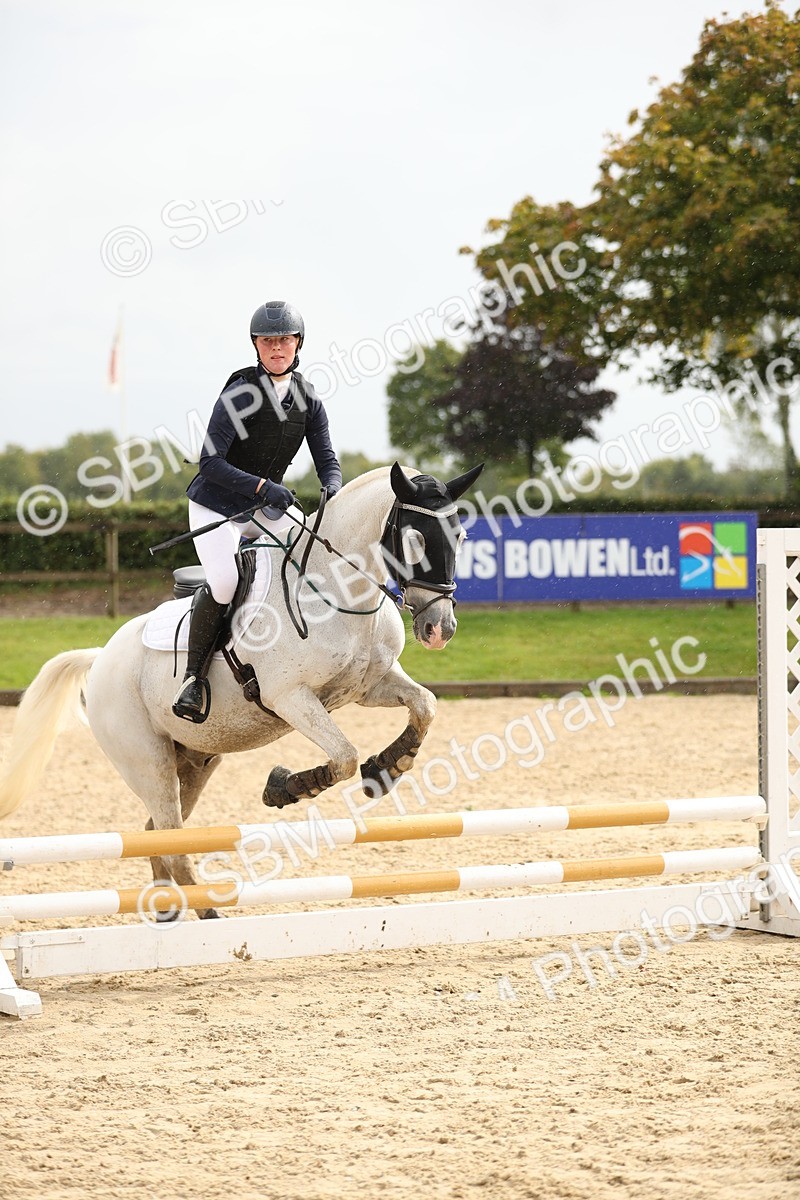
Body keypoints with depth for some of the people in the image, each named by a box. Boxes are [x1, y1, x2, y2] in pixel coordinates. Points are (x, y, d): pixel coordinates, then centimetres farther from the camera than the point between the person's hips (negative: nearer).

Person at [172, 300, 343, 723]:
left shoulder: (307, 399, 1)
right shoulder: (240, 394, -17)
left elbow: (327, 461, 1)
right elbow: (210, 462, -22)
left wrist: (332, 490, -23)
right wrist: (261, 486, -34)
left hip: (270, 509, 6)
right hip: (216, 507, -6)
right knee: (223, 581, -29)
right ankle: (194, 676, -13)